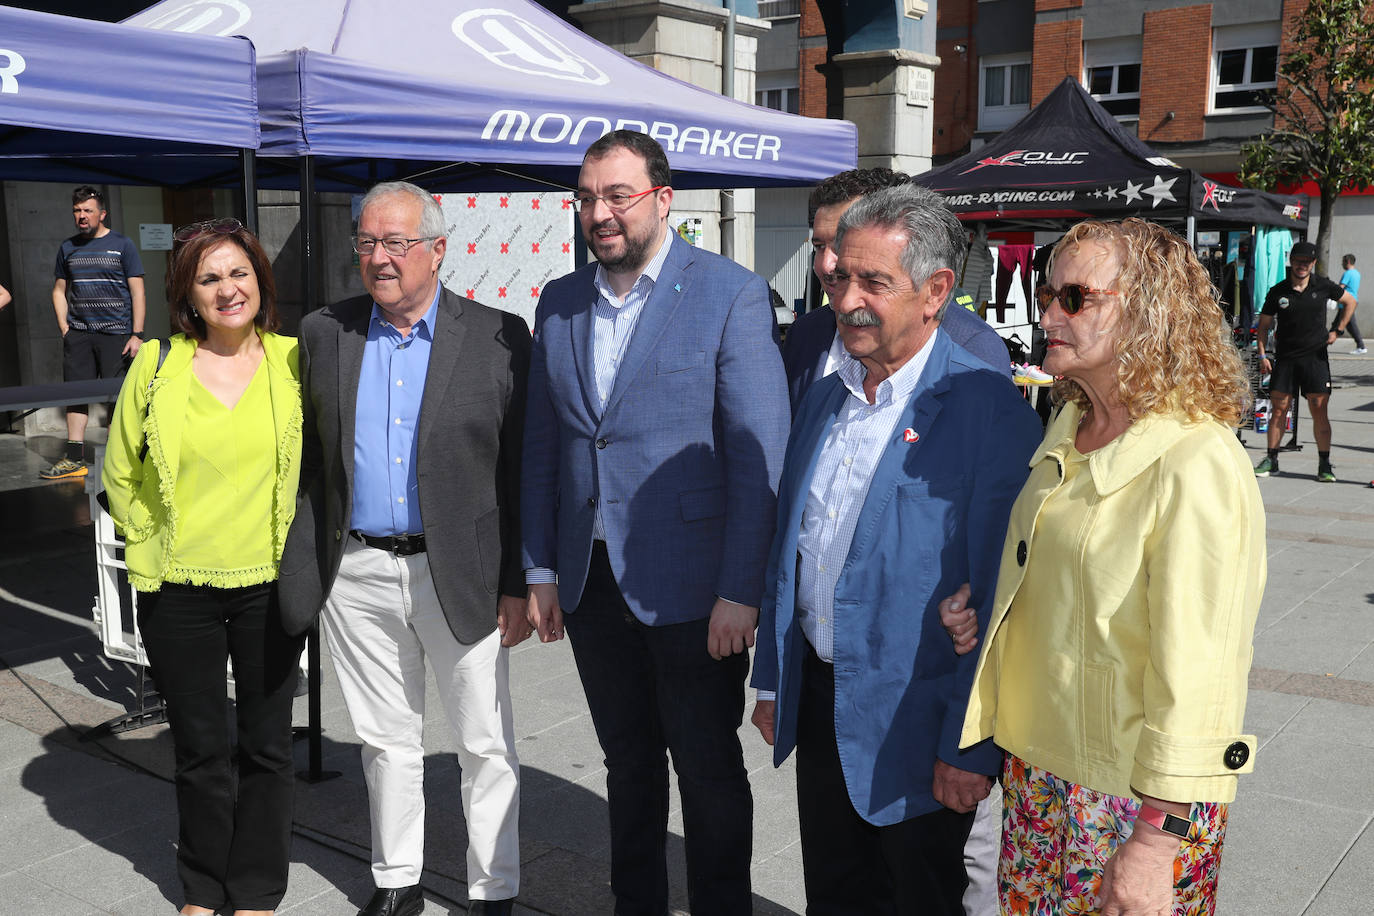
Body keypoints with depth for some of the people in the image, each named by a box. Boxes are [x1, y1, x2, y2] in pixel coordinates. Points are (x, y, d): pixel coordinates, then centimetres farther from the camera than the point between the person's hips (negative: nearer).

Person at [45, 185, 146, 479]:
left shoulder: (121, 245, 2)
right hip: (78, 334, 4)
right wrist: (64, 328, 7)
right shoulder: (68, 248, 14)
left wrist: (137, 334, -8)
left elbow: (137, 292, -1)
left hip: (116, 333, -4)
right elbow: (59, 290, 21)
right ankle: (74, 459, 7)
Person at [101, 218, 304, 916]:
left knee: (266, 746, 9)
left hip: (270, 585, 0)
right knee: (199, 750, 13)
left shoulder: (293, 360, -3)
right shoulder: (156, 366, -3)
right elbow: (119, 473, 8)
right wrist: (151, 543, 5)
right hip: (178, 590, 0)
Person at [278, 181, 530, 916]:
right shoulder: (323, 333, 5)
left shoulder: (497, 337, -5)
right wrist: (308, 567, 2)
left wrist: (518, 586, -8)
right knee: (386, 741, 17)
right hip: (357, 575, 3)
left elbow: (520, 472, -5)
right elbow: (310, 461, 8)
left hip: (460, 573, -3)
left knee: (485, 745, 8)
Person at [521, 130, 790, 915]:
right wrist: (542, 568, 9)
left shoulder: (732, 295, -9)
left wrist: (740, 591, -15)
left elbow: (761, 454, -12)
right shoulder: (560, 303, 8)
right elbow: (542, 443, 12)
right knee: (628, 764, 19)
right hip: (591, 583, 5)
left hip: (689, 587, -5)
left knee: (710, 773, 9)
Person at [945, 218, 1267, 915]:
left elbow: (1195, 678, -22)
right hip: (1037, 766, 8)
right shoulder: (1070, 429, 5)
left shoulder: (1198, 467, -21)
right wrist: (989, 611, 2)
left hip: (1135, 797, -7)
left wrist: (1154, 845, -20)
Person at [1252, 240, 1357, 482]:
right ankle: (1271, 460, 13)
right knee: (1278, 409, 2)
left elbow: (1350, 302, 18)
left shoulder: (1323, 286, 1)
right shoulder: (1278, 292, 1)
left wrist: (1337, 331, 10)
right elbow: (1263, 325, 8)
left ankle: (1324, 464, 4)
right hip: (1285, 358, 1)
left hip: (1315, 356, -1)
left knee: (1319, 410, -3)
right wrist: (1262, 355, -1)